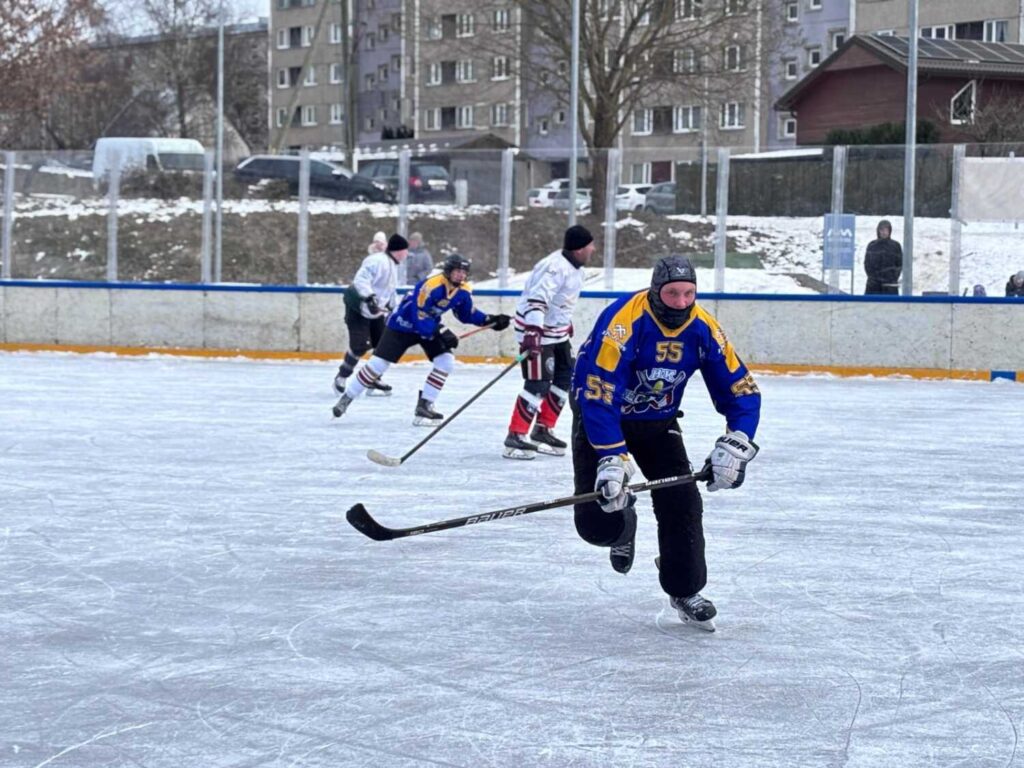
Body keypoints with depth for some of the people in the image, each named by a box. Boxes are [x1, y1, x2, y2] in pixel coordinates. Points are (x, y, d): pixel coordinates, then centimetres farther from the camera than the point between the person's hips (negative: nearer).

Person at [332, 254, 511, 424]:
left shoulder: (463, 291, -9)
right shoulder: (431, 286, -33)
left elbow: (468, 314, 6)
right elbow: (419, 315, -33)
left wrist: (490, 320, -6)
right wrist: (440, 332, -37)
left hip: (429, 326, 7)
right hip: (403, 324, -7)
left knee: (446, 361, -9)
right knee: (379, 363, -8)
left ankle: (424, 406, -1)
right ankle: (346, 399, 7)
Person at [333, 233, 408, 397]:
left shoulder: (393, 266, 14)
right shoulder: (378, 261, -19)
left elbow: (389, 291, 25)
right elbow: (361, 278, -32)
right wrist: (369, 297, -42)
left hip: (375, 310, 10)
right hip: (358, 307, -10)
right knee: (360, 345, -14)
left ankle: (373, 379, 18)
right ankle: (341, 378, 1)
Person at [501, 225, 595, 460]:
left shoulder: (574, 267, 6)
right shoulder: (555, 268, -26)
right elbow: (536, 299, -35)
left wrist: (566, 322, 32)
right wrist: (533, 333, -44)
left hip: (556, 330, 10)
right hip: (536, 330, -10)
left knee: (565, 378, 14)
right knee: (538, 384, -14)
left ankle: (543, 430, 23)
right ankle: (515, 437, -11)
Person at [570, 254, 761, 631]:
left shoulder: (703, 329, -16)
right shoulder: (622, 322, -32)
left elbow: (742, 391, -11)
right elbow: (597, 394, -36)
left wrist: (734, 446, -27)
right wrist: (612, 460, -41)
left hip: (657, 421, 4)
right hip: (600, 416, -4)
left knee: (682, 502, -8)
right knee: (597, 522, -12)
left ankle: (685, 591, 12)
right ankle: (622, 522, 26)